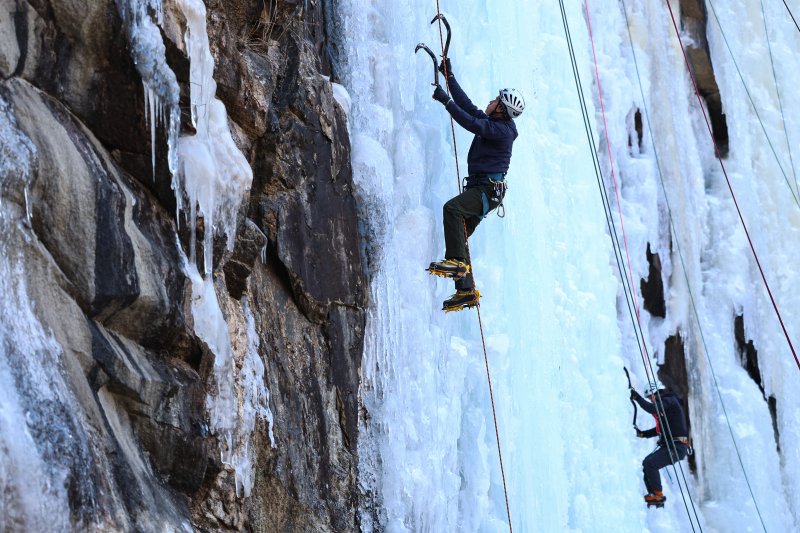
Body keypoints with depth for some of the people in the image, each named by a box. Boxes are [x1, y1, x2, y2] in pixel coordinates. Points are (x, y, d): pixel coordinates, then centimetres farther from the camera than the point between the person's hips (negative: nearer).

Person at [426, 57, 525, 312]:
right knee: (459, 235, 5)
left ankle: (457, 262, -33)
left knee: (452, 208, -32)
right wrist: (449, 77, 25)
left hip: (489, 190, -10)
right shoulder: (492, 123, 15)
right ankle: (466, 291, 6)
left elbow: (471, 123, -24)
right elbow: (468, 106, 23)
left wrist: (446, 100, -21)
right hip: (478, 188, 10)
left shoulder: (503, 130, -12)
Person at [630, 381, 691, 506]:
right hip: (669, 446, 10)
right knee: (647, 463, 8)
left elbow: (652, 408, -25)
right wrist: (643, 434, 18)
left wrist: (637, 397, -17)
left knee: (650, 463, -19)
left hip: (677, 447, -10)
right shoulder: (664, 404, 21)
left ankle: (658, 495, -11)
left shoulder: (669, 401, -7)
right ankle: (653, 495, 9)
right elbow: (660, 429, 28)